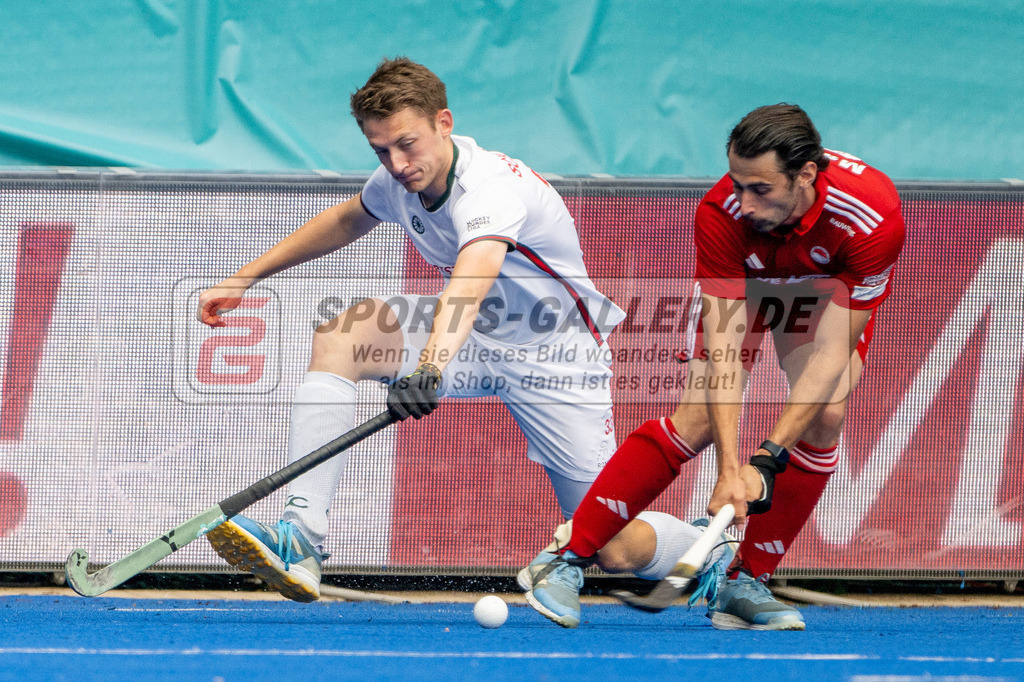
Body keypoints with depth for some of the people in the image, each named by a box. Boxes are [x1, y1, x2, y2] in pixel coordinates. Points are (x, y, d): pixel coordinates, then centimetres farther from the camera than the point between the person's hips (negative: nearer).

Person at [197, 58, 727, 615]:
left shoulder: (491, 187, -33)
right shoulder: (399, 181, -9)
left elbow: (472, 279, -54)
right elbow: (347, 219, 17)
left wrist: (431, 368, -72)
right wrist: (244, 279, 15)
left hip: (556, 360, -6)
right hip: (472, 338, 6)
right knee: (337, 338, -22)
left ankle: (707, 545, 30)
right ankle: (300, 542, -30)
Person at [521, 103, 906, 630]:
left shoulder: (873, 217, -40)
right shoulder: (721, 214, -37)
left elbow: (830, 354, -37)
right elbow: (723, 344, -37)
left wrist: (767, 459, -41)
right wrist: (730, 467, -46)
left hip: (830, 289, 0)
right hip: (742, 286, 0)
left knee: (825, 415, -22)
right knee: (698, 419, -18)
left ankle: (745, 585, -10)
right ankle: (567, 555, -11)